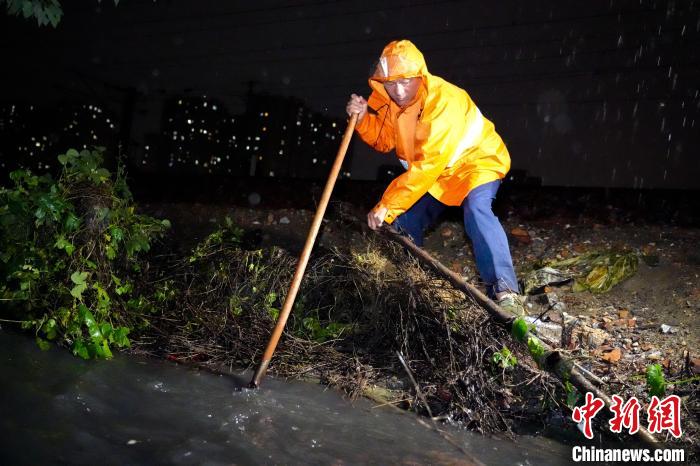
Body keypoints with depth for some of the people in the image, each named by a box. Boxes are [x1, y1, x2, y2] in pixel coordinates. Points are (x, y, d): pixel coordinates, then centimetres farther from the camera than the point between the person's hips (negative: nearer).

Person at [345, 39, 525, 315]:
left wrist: (387, 207, -39)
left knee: (476, 208, -34)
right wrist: (363, 119, -20)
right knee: (405, 221, 5)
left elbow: (429, 165, -39)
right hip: (431, 172, 7)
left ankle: (504, 290, -32)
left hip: (476, 159, -7)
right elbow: (385, 141, 1)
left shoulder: (445, 100, -34)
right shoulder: (388, 99, -12)